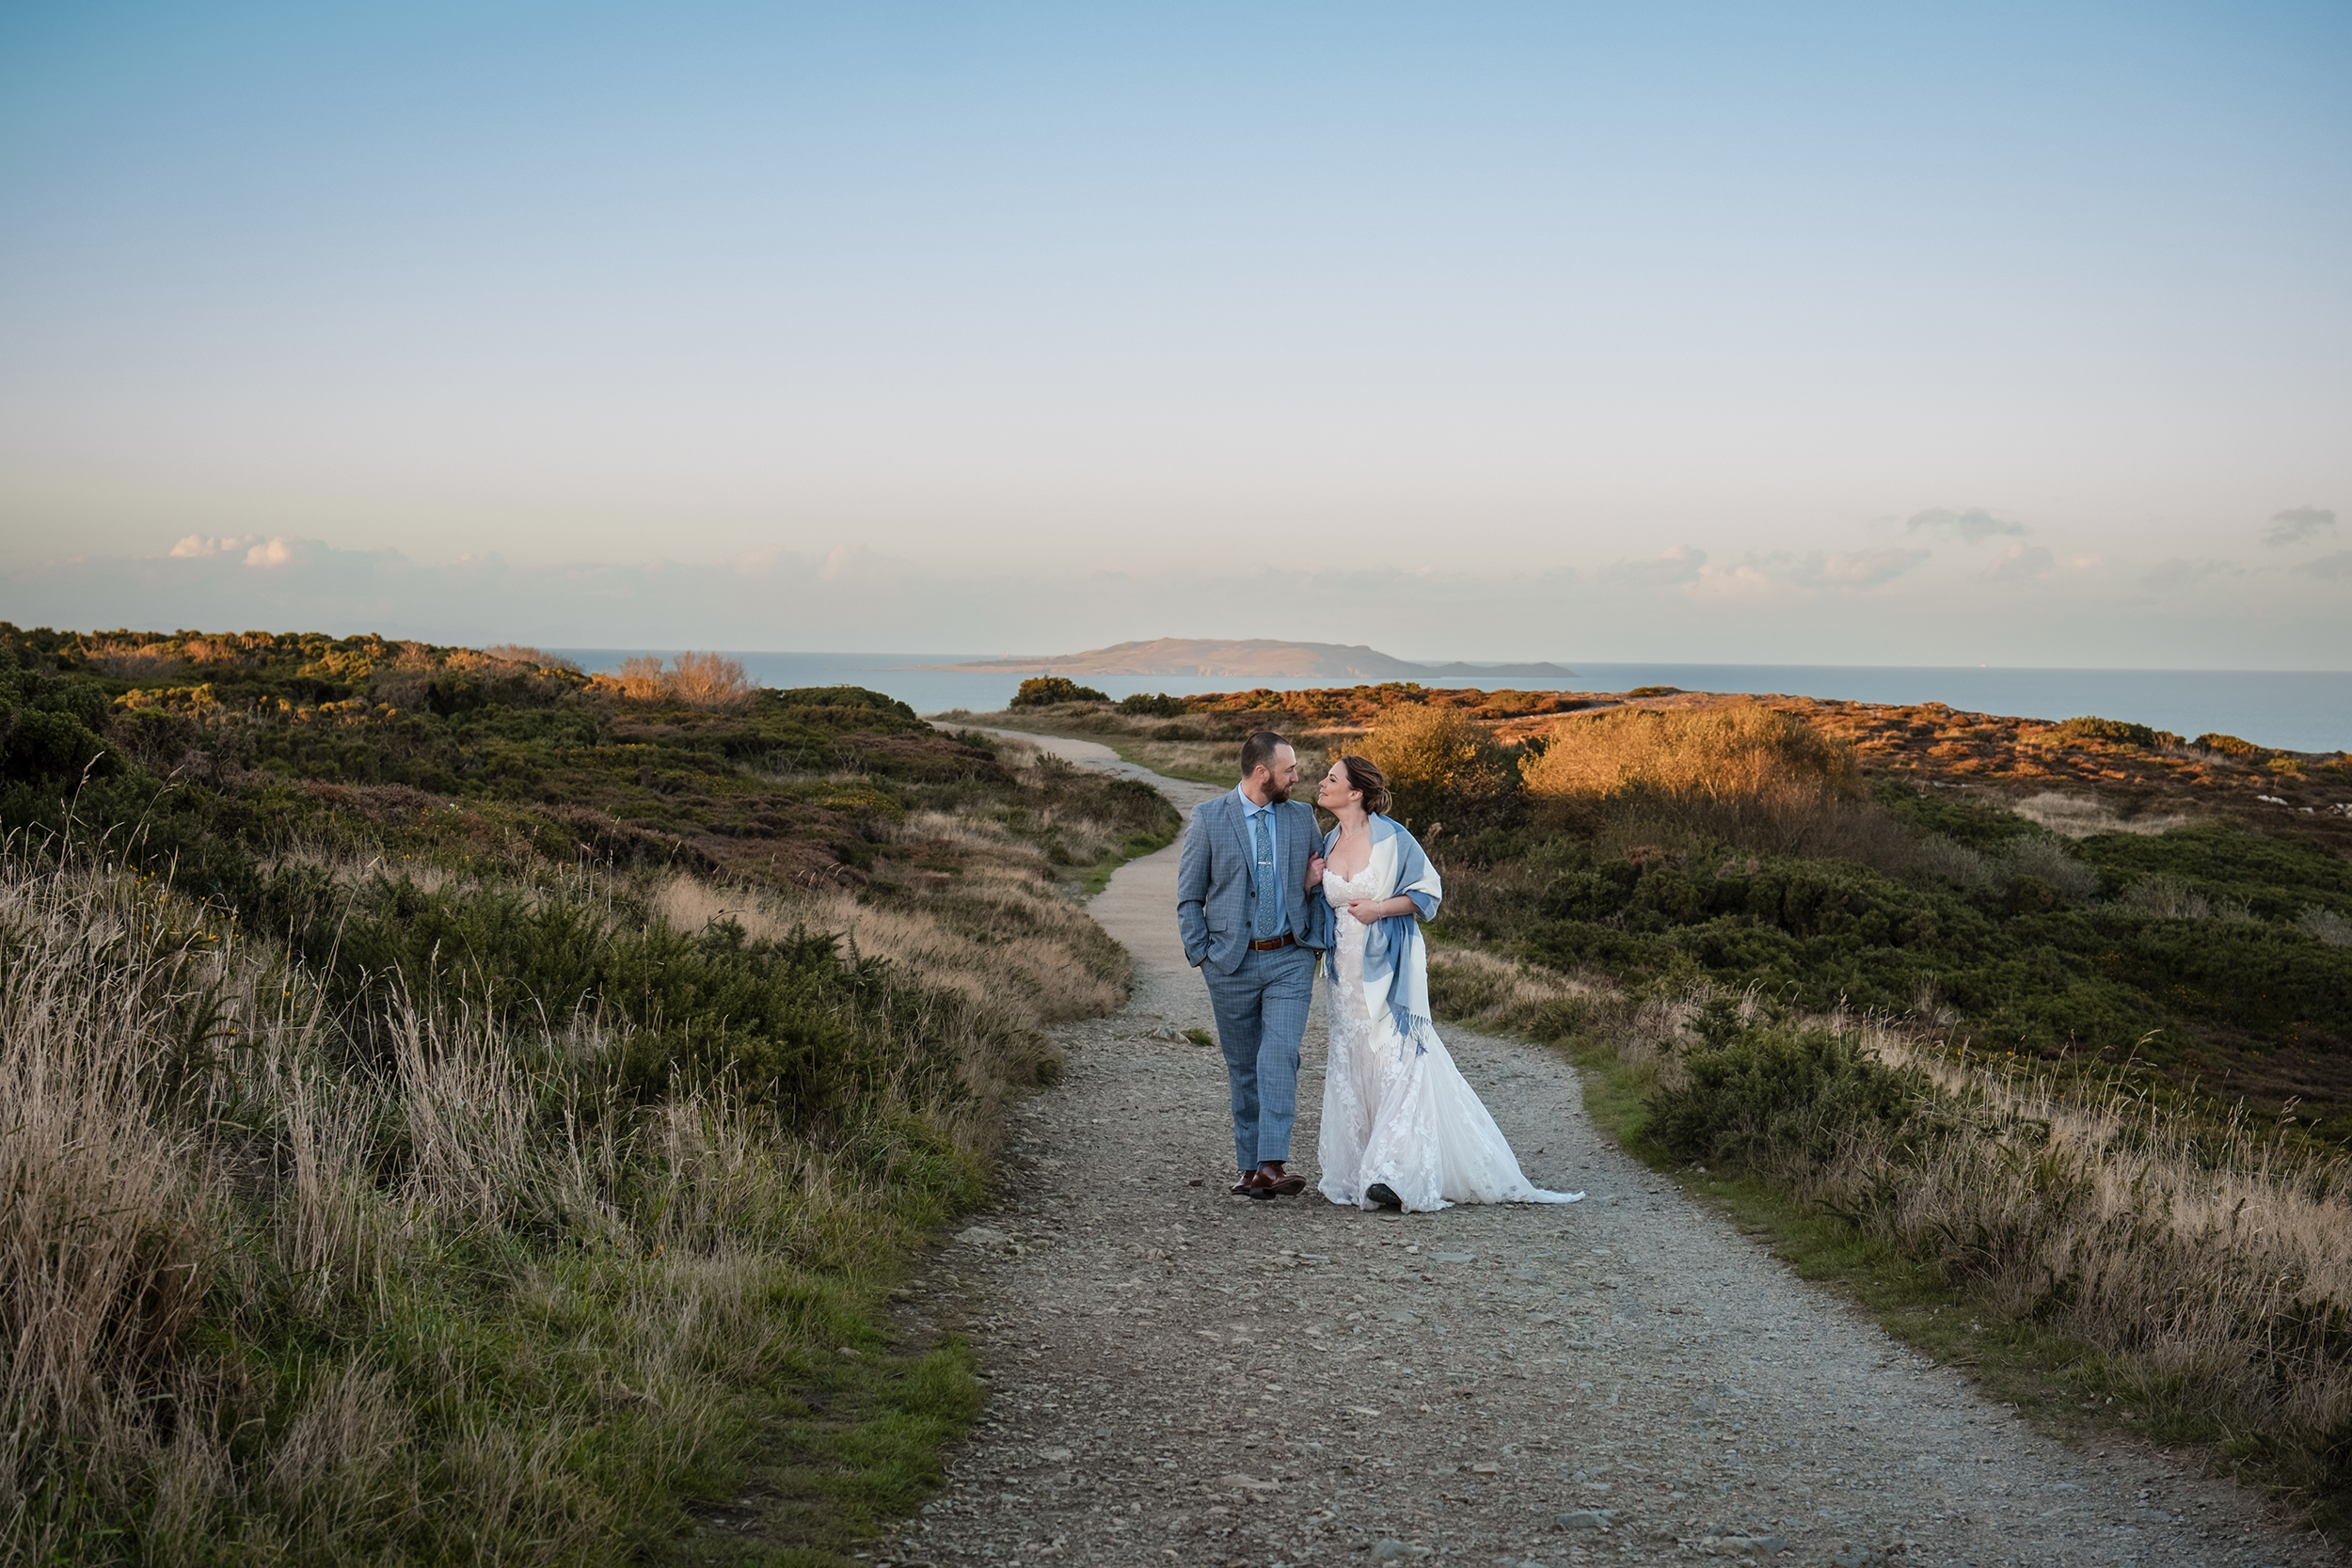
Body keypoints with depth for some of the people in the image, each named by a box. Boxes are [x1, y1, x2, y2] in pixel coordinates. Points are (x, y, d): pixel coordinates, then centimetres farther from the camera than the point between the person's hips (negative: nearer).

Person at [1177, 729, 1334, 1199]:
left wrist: (1314, 882, -3)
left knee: (1280, 1058, -15)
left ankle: (1272, 1165, -21)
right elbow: (1189, 897, 4)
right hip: (1232, 963, -1)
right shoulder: (1208, 818, -1)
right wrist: (1202, 956, -4)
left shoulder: (1302, 817, 8)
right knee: (1243, 1068, 7)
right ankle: (1250, 1168, 16)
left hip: (1290, 960, 1)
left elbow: (1322, 883, 20)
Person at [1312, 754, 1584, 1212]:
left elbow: (1428, 892, -5)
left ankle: (1397, 1174, -16)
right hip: (1348, 968, 6)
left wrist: (1381, 908, -17)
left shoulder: (1391, 838, -9)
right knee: (1351, 1066, 5)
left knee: (1397, 1063, -12)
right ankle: (1359, 1170, 13)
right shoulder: (1328, 845, 9)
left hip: (1391, 967, -6)